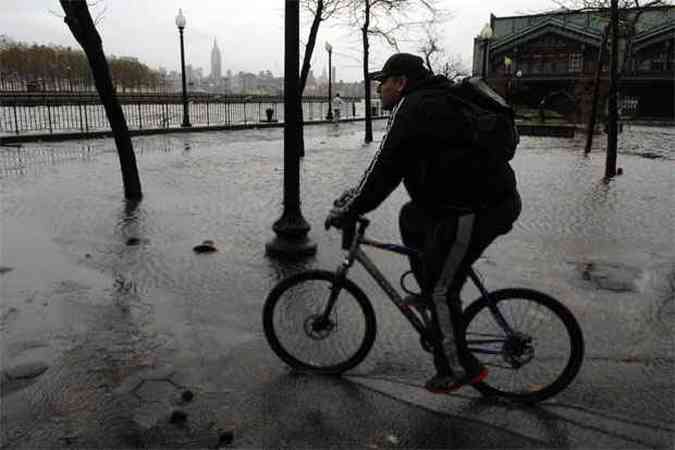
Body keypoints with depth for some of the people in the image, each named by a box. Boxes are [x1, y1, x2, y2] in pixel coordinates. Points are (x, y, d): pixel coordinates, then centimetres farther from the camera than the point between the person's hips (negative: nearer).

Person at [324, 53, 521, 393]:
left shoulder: (412, 110, -12)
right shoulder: (433, 100, 21)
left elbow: (385, 171, -15)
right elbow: (390, 166, 23)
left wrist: (346, 212, -4)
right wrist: (354, 196, 22)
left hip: (475, 211, -10)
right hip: (495, 196, 10)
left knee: (439, 290, 2)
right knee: (411, 217, 25)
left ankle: (459, 370, 17)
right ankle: (431, 294, 30)